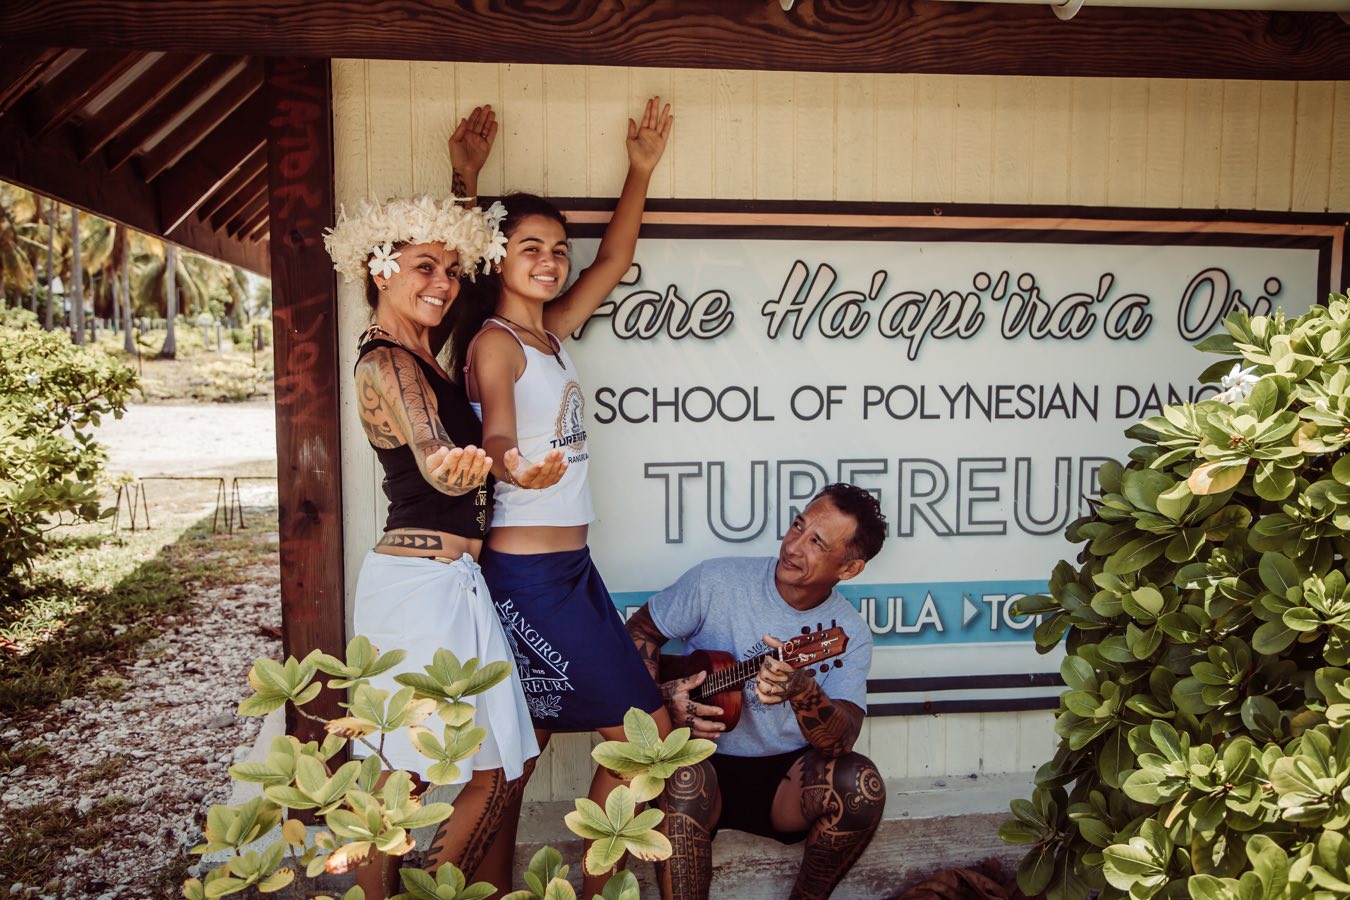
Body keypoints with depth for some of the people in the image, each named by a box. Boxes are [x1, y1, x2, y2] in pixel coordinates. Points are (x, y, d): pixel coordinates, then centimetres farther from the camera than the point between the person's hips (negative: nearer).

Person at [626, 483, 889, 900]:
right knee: (683, 776, -36)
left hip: (786, 781, 2)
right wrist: (662, 697, -13)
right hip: (706, 768, -1)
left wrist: (801, 690, -41)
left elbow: (841, 741, -20)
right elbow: (639, 631, 5)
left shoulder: (851, 635, -7)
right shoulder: (716, 581, -8)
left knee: (861, 782, -27)